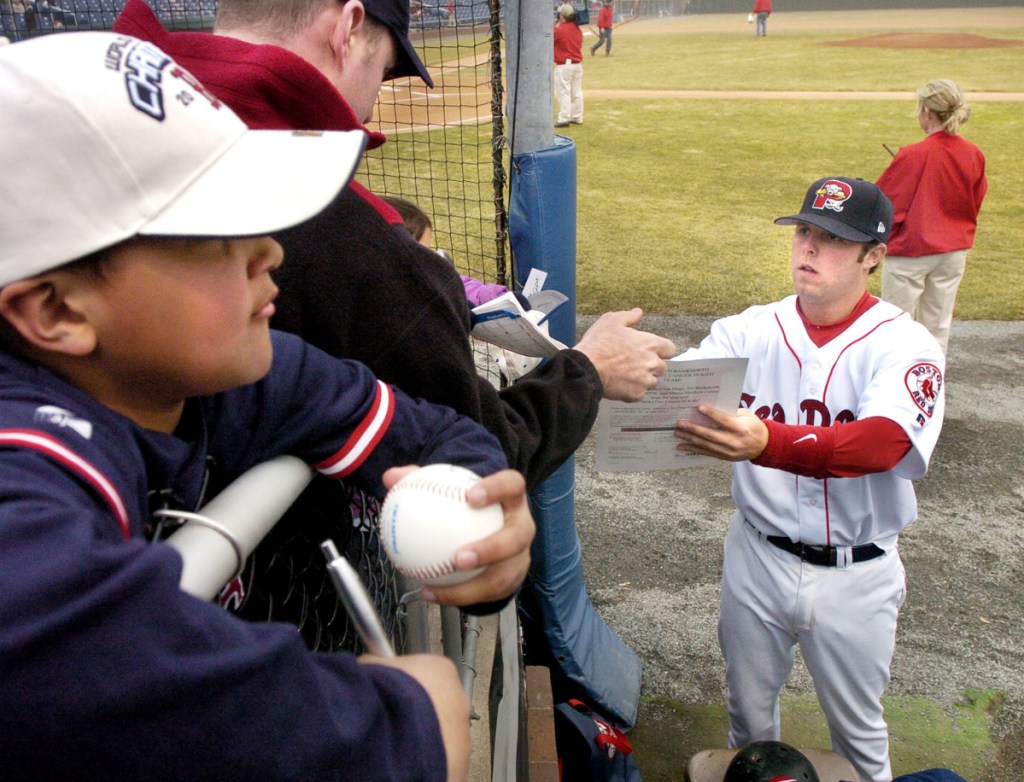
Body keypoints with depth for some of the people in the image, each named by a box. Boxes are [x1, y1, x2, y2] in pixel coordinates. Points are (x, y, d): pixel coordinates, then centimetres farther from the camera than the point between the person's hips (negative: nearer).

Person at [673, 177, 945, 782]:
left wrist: (765, 443, -51)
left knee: (858, 729, 21)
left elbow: (881, 443, -33)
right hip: (757, 557, 2)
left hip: (856, 575, -2)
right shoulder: (749, 332, -5)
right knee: (748, 712, 23)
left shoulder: (906, 346, -15)